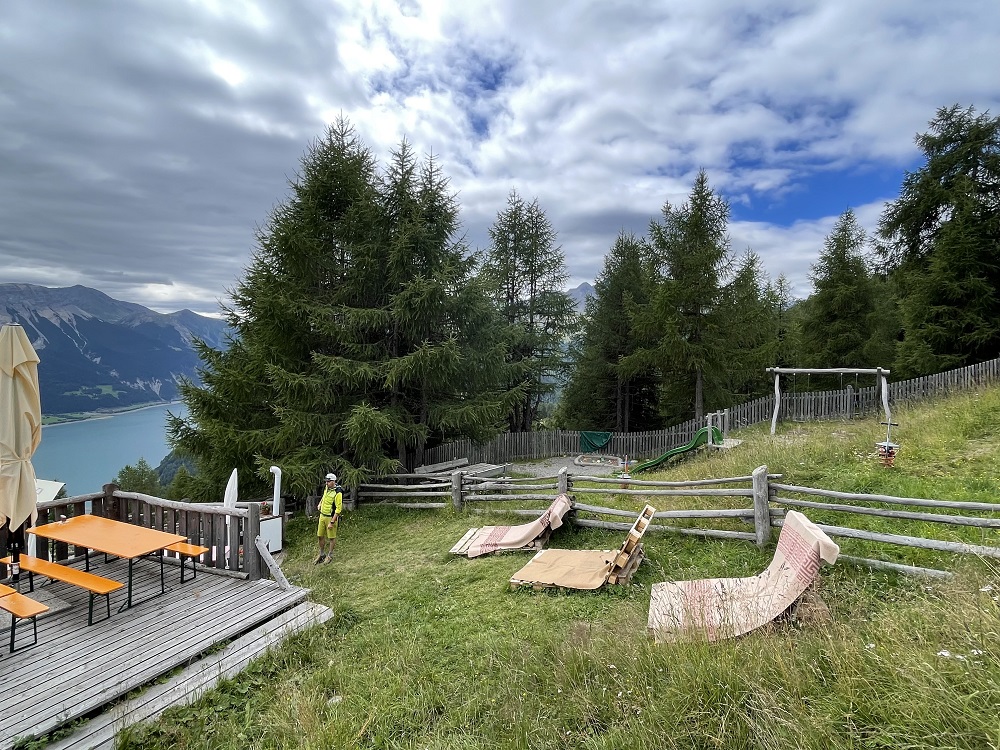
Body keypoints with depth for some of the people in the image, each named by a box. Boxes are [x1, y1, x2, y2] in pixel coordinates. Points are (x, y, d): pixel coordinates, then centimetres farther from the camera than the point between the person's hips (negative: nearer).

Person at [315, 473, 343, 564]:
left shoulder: (338, 493, -22)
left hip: (331, 517, -7)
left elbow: (338, 509, -21)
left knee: (331, 537, 6)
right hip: (322, 515, 7)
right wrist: (320, 504, 15)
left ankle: (330, 555, 22)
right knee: (320, 536, 15)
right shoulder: (327, 488, 2)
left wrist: (332, 522, -22)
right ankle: (321, 554, 31)